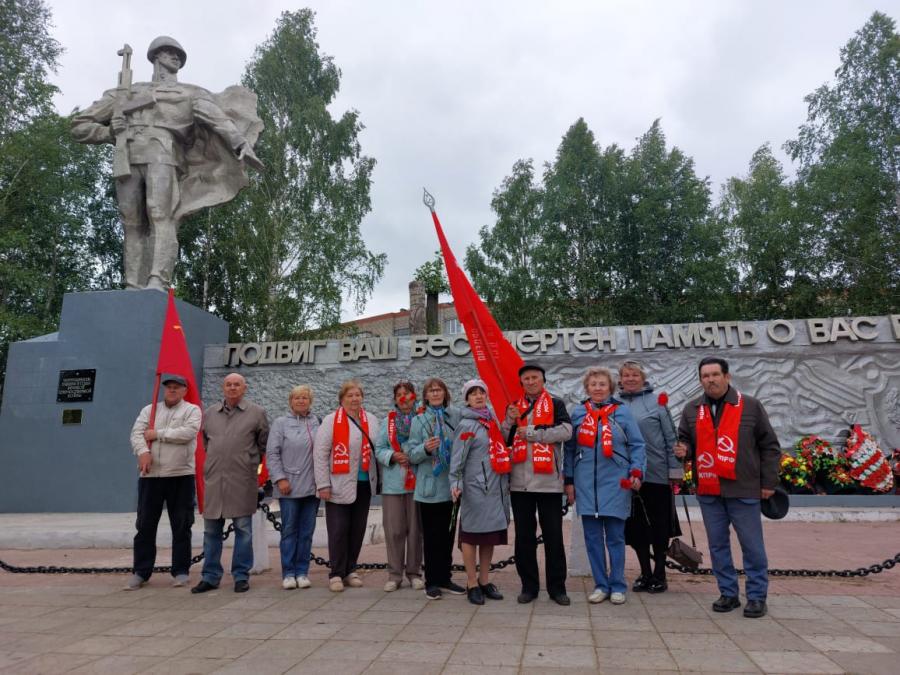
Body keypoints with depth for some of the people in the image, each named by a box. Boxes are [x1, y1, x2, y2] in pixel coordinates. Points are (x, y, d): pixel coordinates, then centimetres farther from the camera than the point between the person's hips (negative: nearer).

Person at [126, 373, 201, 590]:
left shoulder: (192, 410, 4)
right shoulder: (149, 410, 15)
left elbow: (188, 433, -14)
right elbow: (136, 433, 1)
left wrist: (158, 434, -8)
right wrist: (143, 451, -18)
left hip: (181, 475, -3)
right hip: (150, 475, 3)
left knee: (181, 526, 3)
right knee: (145, 525, 6)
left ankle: (181, 572, 13)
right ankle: (141, 572, 17)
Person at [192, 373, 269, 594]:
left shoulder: (256, 413, 2)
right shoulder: (209, 413, 11)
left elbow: (263, 443, 9)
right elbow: (205, 441, 23)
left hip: (242, 480, -3)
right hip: (214, 478, 3)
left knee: (243, 529, 3)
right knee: (211, 529, 9)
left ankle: (241, 576, 13)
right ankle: (210, 576, 20)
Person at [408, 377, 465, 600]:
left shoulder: (456, 416, 2)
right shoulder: (418, 421, 1)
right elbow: (412, 455, -2)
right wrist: (425, 448, -20)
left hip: (450, 485, 2)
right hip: (429, 487, -2)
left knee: (447, 534, 12)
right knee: (431, 536, 6)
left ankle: (445, 578, 26)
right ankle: (432, 581, 18)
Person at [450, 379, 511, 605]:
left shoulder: (492, 420, 14)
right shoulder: (466, 425, -6)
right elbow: (457, 459, -13)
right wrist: (455, 484, -20)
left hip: (497, 488, 7)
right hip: (475, 489, -7)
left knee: (491, 536, 12)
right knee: (472, 535, 2)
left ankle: (484, 581, 24)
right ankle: (472, 584, 13)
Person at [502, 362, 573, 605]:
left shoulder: (555, 404, 3)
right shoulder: (514, 407, 14)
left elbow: (566, 431, -12)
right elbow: (502, 440, 9)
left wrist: (532, 433, -13)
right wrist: (510, 421, -9)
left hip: (548, 480, -3)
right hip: (520, 482, 3)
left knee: (553, 535, 4)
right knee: (524, 536, 9)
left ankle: (557, 587, 16)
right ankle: (529, 586, 21)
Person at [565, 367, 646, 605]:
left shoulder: (622, 412, 0)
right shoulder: (578, 413, 6)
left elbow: (637, 445, 1)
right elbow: (569, 449, 9)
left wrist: (636, 472, -11)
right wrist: (569, 480, 7)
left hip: (615, 485, -2)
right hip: (586, 485, 2)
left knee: (615, 538, 6)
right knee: (593, 538, 8)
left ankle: (617, 586, 19)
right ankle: (600, 585, 20)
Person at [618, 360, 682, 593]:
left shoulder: (656, 402, -4)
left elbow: (671, 438, -3)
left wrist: (675, 469, -6)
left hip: (657, 474, -3)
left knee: (659, 526, 7)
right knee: (635, 526, 9)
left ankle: (659, 574, 22)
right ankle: (645, 573, 25)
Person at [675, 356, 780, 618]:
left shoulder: (750, 406, 0)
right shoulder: (692, 409, 8)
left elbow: (769, 446, 3)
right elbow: (686, 439, 19)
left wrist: (768, 482, 0)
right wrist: (683, 449, -6)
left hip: (743, 491, -3)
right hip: (708, 491, 3)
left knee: (752, 546, 5)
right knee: (717, 545, 11)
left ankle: (757, 596, 18)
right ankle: (728, 594, 24)